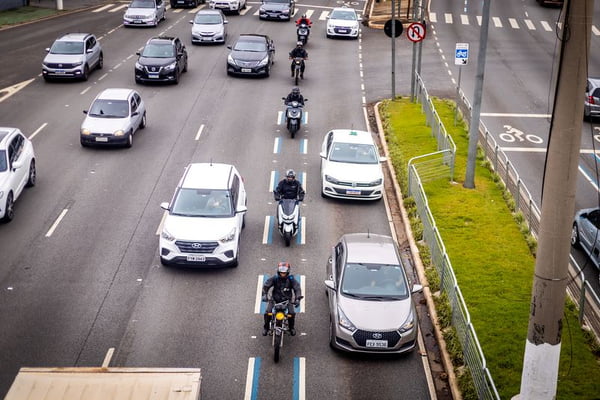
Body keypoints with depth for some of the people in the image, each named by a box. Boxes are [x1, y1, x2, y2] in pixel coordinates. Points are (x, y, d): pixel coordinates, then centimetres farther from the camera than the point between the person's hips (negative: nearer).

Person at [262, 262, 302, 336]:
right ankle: (266, 327, 8)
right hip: (275, 298, 0)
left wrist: (297, 299, -25)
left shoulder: (291, 279, -12)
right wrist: (264, 295, -20)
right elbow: (266, 285, -6)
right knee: (267, 312, -17)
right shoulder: (274, 278, -12)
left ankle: (292, 327, 11)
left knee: (292, 313, -18)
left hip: (287, 299, 0)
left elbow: (297, 288, -12)